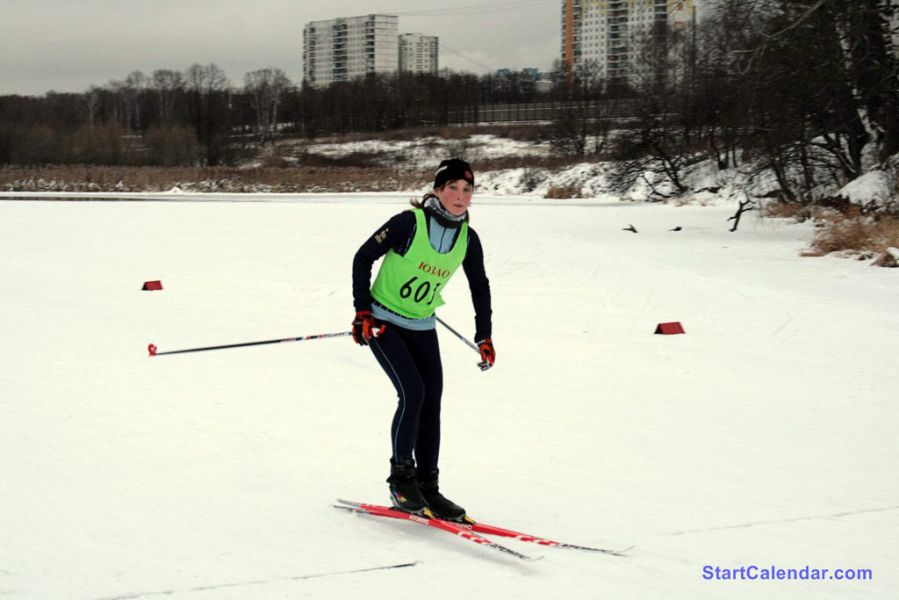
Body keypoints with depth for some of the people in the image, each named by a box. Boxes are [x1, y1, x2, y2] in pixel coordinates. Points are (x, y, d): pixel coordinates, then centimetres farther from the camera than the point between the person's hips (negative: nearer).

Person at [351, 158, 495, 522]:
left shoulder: (467, 239, -3)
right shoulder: (409, 223, -19)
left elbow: (480, 287, 12)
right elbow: (363, 257, -11)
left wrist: (484, 336, 8)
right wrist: (362, 311, -14)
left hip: (422, 327, 5)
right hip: (383, 321, -5)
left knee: (431, 402, -2)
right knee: (412, 392, -19)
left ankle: (427, 486, 7)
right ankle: (401, 478, -4)